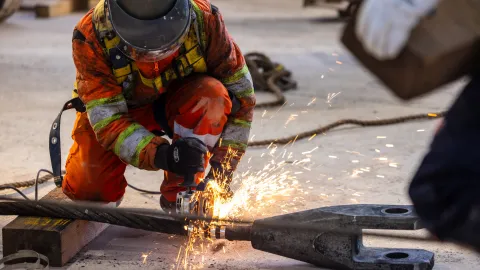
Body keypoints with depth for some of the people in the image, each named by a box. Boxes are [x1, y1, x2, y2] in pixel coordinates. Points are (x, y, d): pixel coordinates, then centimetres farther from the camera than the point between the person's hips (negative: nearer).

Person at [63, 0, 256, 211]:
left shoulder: (204, 18, -31)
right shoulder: (91, 37, -33)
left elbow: (240, 92, -22)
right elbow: (107, 118, -33)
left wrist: (223, 168, -30)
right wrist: (162, 155, -50)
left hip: (182, 104, 0)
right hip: (121, 108, 0)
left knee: (211, 95, -33)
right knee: (87, 190, -18)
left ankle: (180, 194, -18)